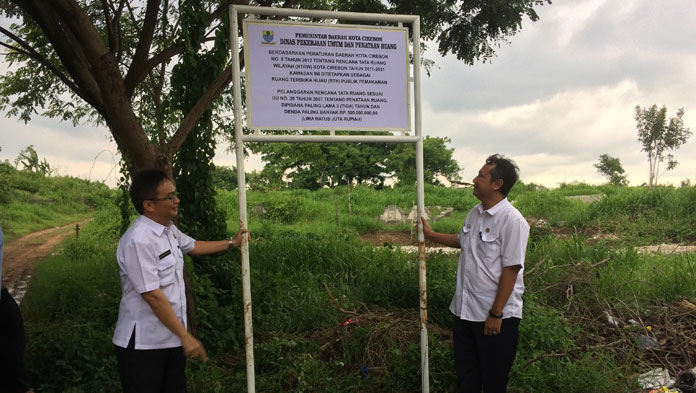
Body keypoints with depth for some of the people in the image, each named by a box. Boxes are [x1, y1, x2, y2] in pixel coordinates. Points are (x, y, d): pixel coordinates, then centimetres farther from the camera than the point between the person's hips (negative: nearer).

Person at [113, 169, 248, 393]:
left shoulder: (169, 230, 6)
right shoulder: (138, 241, -23)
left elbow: (192, 246, 28)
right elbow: (152, 295, -25)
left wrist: (231, 243, 30)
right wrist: (185, 336, -22)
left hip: (171, 339, 9)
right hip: (143, 344, -8)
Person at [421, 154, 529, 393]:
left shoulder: (512, 221, -19)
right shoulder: (475, 213, 7)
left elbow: (510, 269, -20)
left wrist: (496, 314, -19)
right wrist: (430, 235, 24)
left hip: (495, 317, -7)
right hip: (465, 311, 8)